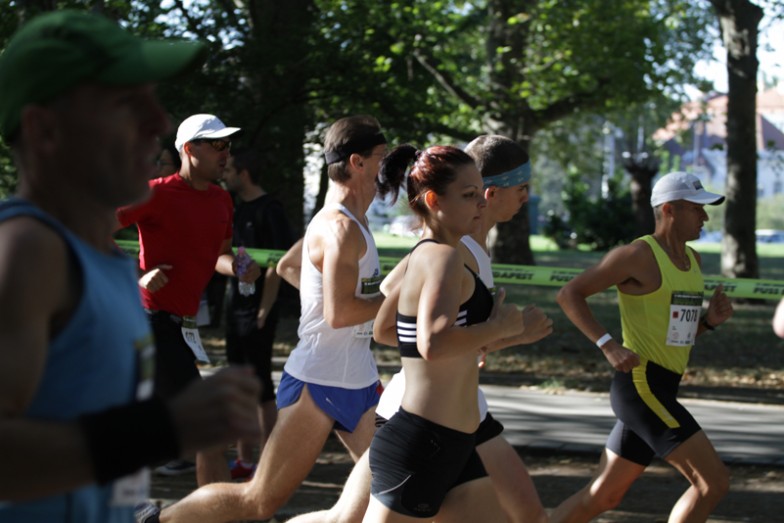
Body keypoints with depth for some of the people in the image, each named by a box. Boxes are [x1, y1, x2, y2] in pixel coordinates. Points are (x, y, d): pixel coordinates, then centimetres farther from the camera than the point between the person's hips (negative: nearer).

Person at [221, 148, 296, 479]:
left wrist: (264, 310, -18)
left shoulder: (269, 210, -12)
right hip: (236, 306, 8)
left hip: (258, 309, -8)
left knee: (260, 385, -4)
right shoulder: (234, 206, 12)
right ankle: (244, 460, 19)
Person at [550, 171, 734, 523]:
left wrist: (710, 320, 4)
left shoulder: (692, 260, 16)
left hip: (660, 392, 9)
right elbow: (569, 294, -10)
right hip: (641, 385, -9)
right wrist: (608, 346, -19)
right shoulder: (639, 255, -10)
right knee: (713, 483, -11)